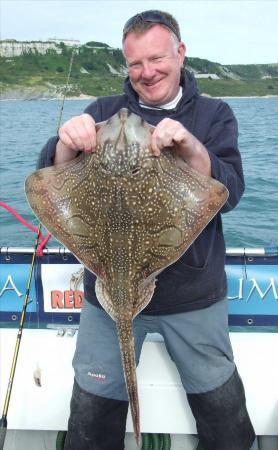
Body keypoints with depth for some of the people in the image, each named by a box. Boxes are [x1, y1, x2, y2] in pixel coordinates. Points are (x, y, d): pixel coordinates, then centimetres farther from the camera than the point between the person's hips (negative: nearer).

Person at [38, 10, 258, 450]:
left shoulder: (214, 114, 3)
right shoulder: (105, 111, 5)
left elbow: (228, 194, -10)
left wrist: (190, 146, -28)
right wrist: (67, 143, -26)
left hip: (193, 291, 0)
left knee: (223, 406, 16)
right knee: (93, 410, 12)